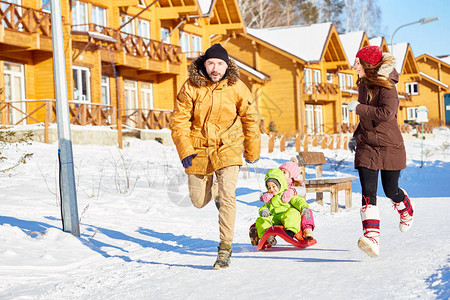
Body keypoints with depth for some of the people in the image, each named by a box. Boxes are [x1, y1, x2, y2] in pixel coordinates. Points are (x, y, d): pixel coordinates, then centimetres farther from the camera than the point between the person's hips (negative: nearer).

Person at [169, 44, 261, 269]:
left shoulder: (236, 88, -9)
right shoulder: (191, 87, -11)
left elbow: (250, 119, 4)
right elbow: (179, 121, -7)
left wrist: (252, 152, 11)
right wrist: (184, 150, -18)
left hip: (227, 147, -1)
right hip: (198, 149, 1)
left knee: (227, 195, -18)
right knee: (199, 201, 9)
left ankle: (225, 247, -9)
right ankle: (214, 190, 45)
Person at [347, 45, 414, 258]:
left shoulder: (386, 86, -14)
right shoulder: (363, 85, 9)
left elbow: (386, 113, -31)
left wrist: (358, 108, -23)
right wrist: (356, 136, 17)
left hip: (389, 146, -5)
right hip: (366, 146, 5)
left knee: (390, 191, 7)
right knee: (368, 192, -11)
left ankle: (407, 209, 43)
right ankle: (372, 238, -19)